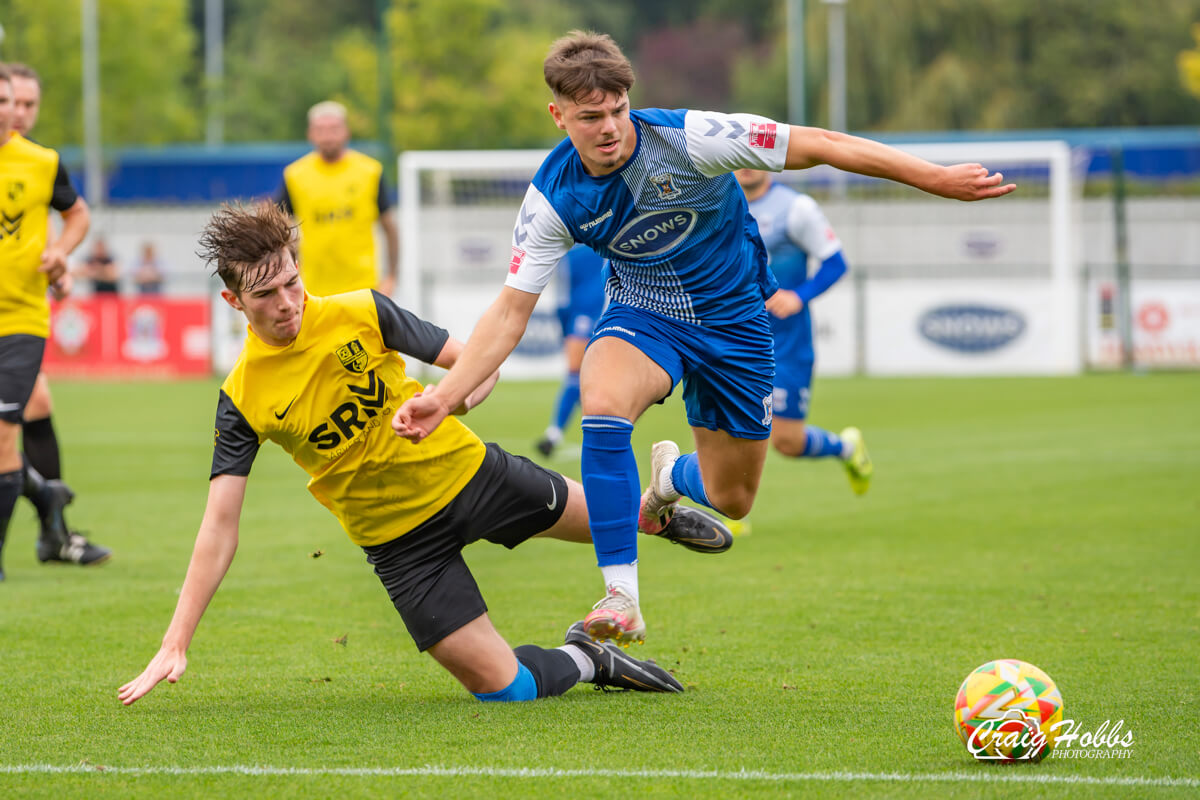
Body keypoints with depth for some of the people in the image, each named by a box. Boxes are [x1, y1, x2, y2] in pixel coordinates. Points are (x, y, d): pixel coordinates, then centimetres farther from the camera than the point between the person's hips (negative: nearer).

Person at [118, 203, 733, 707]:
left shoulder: (361, 314, -13)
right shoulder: (242, 400, -15)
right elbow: (219, 529, -15)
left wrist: (459, 392, -31)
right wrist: (174, 646, -22)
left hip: (464, 469, 1)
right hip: (399, 539, -1)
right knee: (502, 689, -10)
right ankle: (583, 660, 21)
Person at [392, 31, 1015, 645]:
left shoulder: (687, 138, -26)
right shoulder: (553, 196, -18)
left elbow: (819, 146, -22)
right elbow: (511, 310, -13)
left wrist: (936, 178, -24)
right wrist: (443, 398, -26)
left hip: (733, 317, 0)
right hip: (642, 313, 0)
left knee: (730, 500, 6)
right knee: (602, 403, -36)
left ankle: (673, 474, 47)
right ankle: (621, 598, -30)